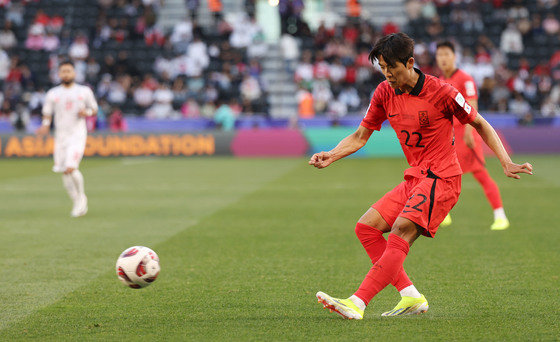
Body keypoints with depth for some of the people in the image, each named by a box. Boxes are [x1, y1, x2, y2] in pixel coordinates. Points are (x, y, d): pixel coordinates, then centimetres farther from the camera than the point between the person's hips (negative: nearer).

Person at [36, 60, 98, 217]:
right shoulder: (52, 94, 8)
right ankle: (77, 202, 18)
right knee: (64, 173, 2)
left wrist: (86, 113, -10)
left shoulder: (84, 91, 5)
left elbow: (94, 110, 13)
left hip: (78, 135, -3)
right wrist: (45, 126, -10)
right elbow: (47, 114, 11)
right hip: (60, 136, 3)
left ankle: (81, 197, 4)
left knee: (70, 169, -19)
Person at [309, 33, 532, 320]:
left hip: (440, 179, -8)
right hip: (414, 179, 8)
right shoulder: (384, 93, 4)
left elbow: (480, 124, -1)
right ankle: (411, 297, -2)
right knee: (366, 227, -2)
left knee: (400, 232, -25)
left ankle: (357, 303, -36)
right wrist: (332, 155, -6)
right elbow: (360, 136, 13)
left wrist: (506, 163, -10)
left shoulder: (440, 92, -12)